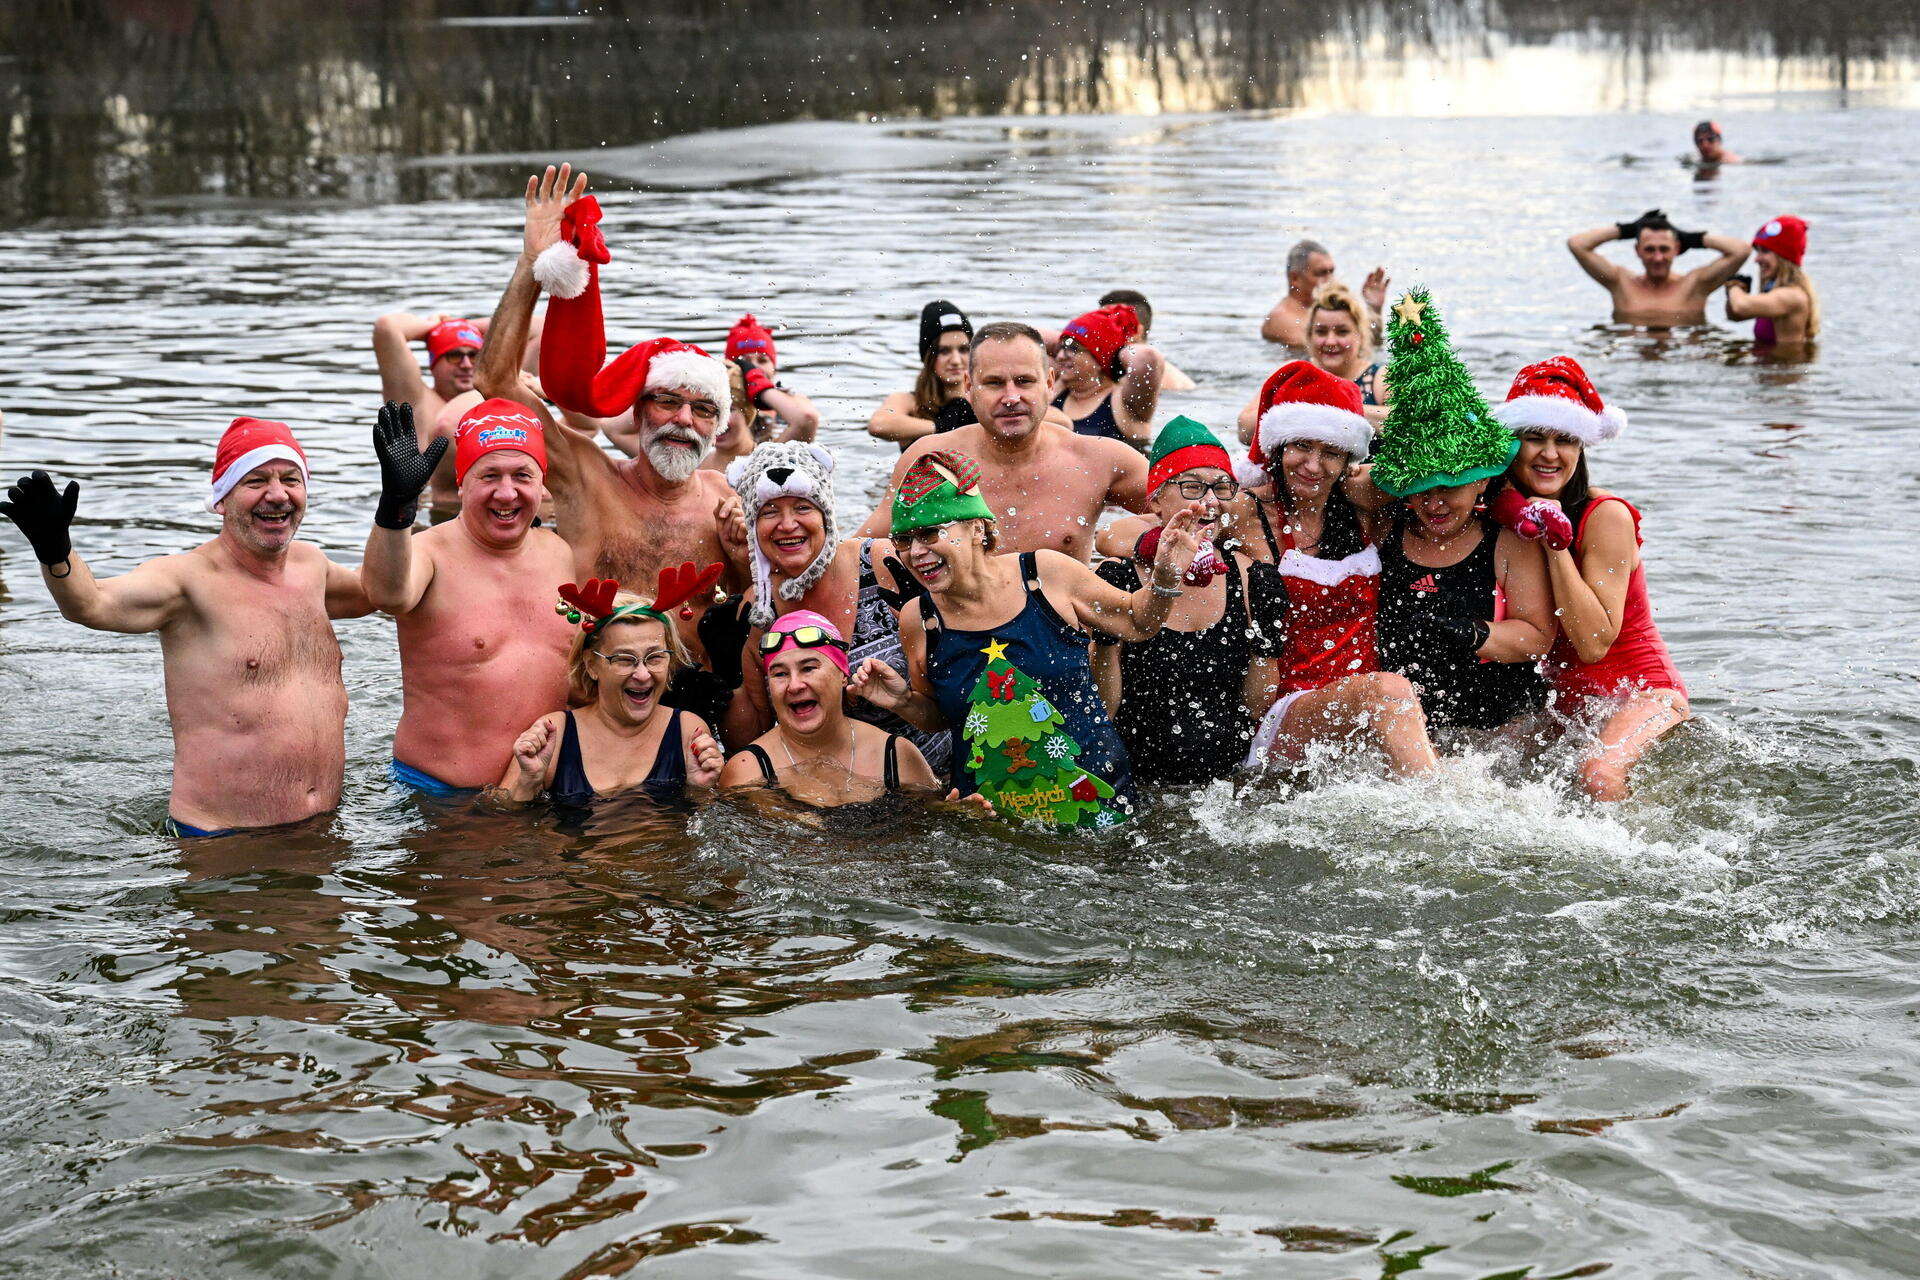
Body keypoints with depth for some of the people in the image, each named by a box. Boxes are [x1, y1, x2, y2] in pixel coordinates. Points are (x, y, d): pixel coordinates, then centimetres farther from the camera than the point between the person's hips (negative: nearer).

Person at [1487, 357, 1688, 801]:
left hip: (1640, 694, -7)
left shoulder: (1606, 516, -16)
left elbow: (1594, 643, -20)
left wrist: (1556, 542, -26)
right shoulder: (1507, 517, 1)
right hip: (1563, 704, 7)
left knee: (1600, 772, -34)